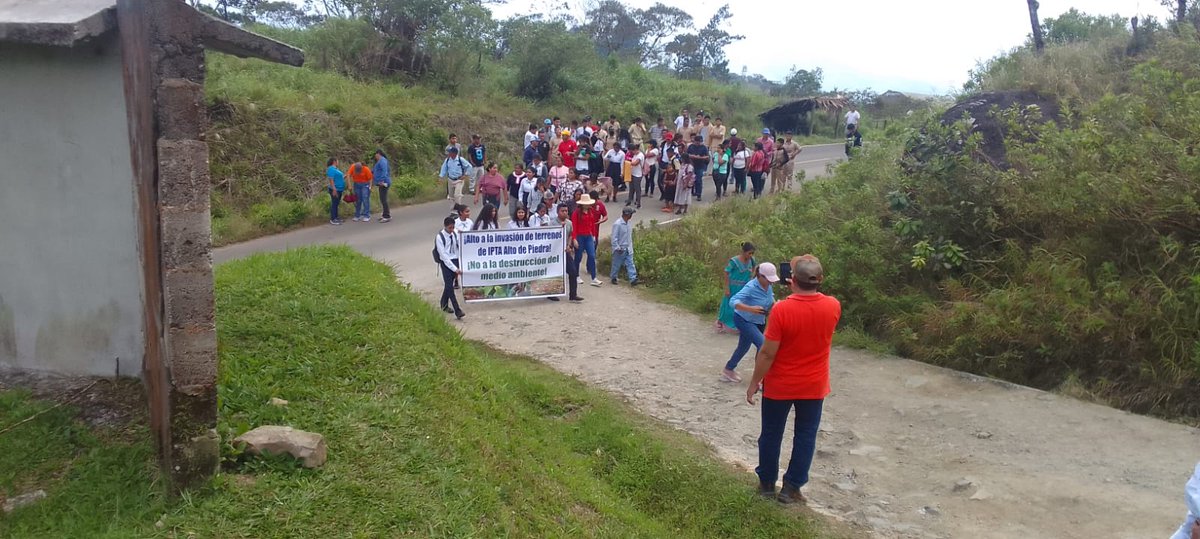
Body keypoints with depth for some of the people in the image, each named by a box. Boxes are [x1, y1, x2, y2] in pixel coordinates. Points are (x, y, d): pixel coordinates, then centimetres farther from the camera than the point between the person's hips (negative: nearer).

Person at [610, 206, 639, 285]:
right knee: (617, 265, 8)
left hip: (628, 250, 7)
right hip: (620, 250, -7)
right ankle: (613, 278, 25)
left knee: (630, 264, -1)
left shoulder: (628, 224, 7)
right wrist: (618, 248, -19)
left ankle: (633, 279, -6)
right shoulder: (617, 224, -18)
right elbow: (614, 238, -18)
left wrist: (630, 247, 15)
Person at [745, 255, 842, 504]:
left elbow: (767, 353, -19)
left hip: (780, 385, -2)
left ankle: (766, 482, 29)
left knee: (771, 434, 15)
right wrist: (803, 291, 6)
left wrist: (754, 383, -7)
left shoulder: (781, 310, -24)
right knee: (805, 436, 16)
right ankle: (791, 487, 22)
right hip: (814, 386, 3)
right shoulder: (833, 307, -12)